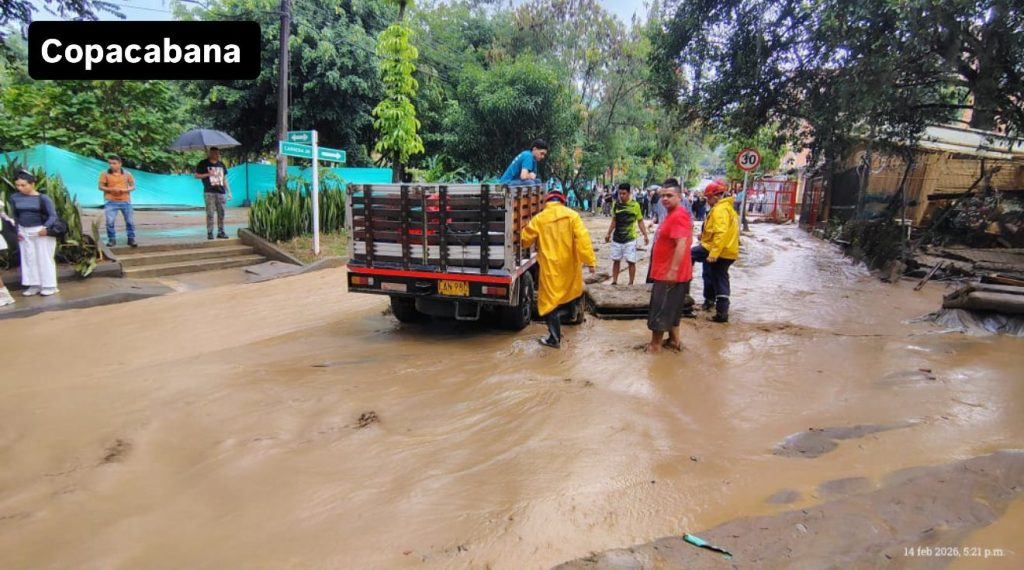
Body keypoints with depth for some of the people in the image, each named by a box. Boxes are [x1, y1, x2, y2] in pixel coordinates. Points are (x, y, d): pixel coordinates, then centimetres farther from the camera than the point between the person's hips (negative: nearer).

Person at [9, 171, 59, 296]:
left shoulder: (43, 198, -10)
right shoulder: (14, 198, 5)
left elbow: (53, 215, -12)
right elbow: (15, 216, 13)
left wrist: (46, 228, -27)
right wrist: (16, 231, 6)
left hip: (41, 231, -5)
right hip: (24, 232, 5)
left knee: (44, 258, 0)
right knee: (29, 258, 8)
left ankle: (49, 286, 5)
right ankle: (34, 285, 16)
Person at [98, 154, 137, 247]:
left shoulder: (127, 174, 3)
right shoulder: (105, 174, -1)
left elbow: (133, 187, 6)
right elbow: (101, 187, 0)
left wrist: (125, 190, -15)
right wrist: (111, 189, -18)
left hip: (125, 201, 1)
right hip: (111, 202, -1)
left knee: (130, 221, 4)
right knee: (110, 222, -3)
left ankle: (131, 239, 15)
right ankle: (112, 239, 10)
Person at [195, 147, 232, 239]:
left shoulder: (221, 164, 16)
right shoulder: (203, 163, 3)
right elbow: (196, 175, 3)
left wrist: (228, 191, 13)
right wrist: (208, 174, -12)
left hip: (221, 192, 4)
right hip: (209, 192, -4)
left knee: (221, 213, 3)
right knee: (210, 213, -5)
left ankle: (221, 232, 10)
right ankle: (209, 233, 0)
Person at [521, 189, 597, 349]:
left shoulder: (539, 219, -2)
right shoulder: (571, 215, -3)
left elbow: (525, 239, 8)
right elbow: (583, 238, -12)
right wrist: (590, 260, -12)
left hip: (550, 267, -1)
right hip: (569, 265, 1)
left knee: (550, 301, 6)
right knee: (572, 293, 30)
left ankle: (555, 339, 10)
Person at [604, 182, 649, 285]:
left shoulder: (635, 205, -9)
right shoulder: (615, 204, 0)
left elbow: (640, 222, -2)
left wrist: (645, 235, -8)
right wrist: (609, 234, 10)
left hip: (630, 238, -3)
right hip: (616, 238, 3)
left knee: (631, 261, 1)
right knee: (616, 260, 10)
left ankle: (631, 283, 11)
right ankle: (614, 281, 20)